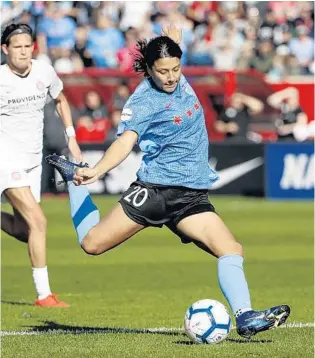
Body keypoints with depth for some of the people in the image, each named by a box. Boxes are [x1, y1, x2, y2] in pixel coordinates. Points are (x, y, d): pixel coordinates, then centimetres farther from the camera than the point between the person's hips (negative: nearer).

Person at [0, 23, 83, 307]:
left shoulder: (44, 72, -1)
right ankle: (44, 294, -13)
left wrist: (72, 138, 12)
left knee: (24, 230, 9)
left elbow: (61, 100, 19)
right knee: (38, 221, -18)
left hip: (33, 161, 6)